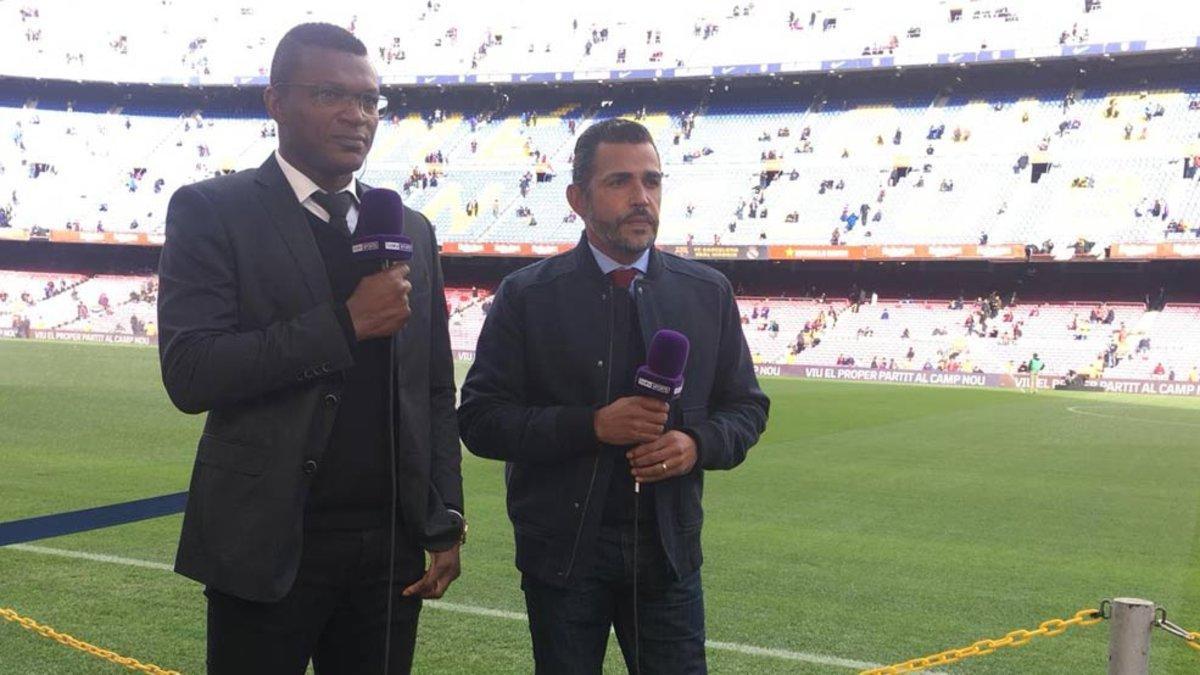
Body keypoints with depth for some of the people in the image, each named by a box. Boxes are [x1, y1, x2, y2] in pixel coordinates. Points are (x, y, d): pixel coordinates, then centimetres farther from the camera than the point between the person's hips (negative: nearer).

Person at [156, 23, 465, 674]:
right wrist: (346, 323, -20)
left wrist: (445, 524, 7)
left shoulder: (412, 230, 11)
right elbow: (190, 374, -15)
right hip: (269, 546, -4)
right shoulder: (211, 211, -4)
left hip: (392, 545, 4)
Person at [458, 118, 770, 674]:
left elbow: (746, 406, 11)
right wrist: (593, 424, -19)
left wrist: (697, 444, -11)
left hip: (669, 547, 2)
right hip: (563, 549, -2)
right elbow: (480, 418, -7)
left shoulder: (709, 293, 4)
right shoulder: (527, 295, -4)